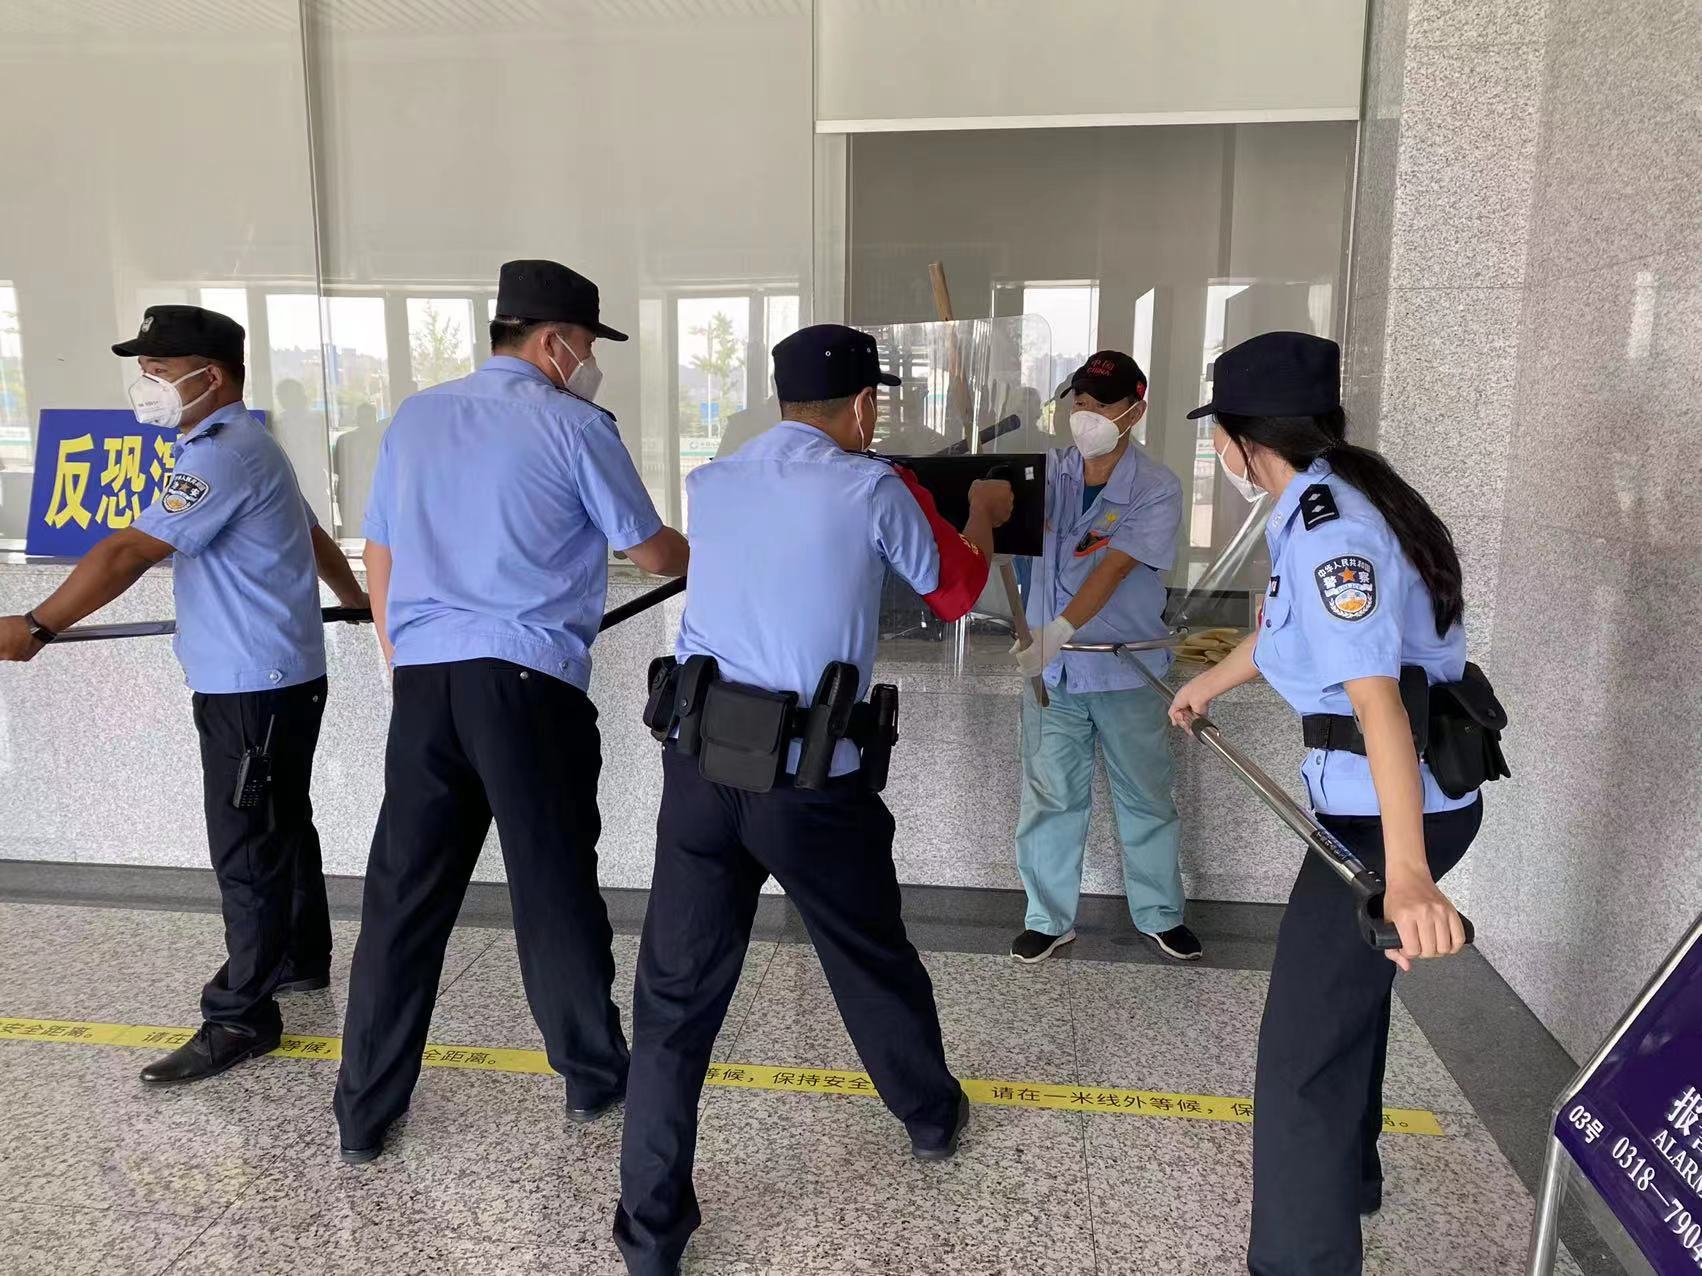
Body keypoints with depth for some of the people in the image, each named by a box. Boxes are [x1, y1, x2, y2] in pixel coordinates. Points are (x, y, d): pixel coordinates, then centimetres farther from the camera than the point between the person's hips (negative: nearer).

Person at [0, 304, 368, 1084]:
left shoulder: (224, 455, -19)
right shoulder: (240, 446, 16)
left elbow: (128, 554, -24)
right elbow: (314, 537, 26)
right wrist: (359, 603, 39)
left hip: (254, 686, -11)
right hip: (271, 677, 11)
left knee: (245, 849, -3)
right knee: (279, 830, 20)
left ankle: (240, 1018, 6)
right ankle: (302, 958, 35)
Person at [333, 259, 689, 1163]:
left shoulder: (415, 416, 14)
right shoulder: (574, 425, -2)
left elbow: (379, 566, 17)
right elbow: (653, 554, 6)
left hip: (423, 681, 5)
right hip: (526, 685, -5)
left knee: (403, 896, 10)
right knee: (554, 888, 8)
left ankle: (364, 1113, 20)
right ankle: (593, 1076, 26)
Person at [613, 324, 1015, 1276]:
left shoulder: (712, 484, 7)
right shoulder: (871, 489, -5)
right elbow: (957, 592, 10)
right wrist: (985, 516, 30)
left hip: (699, 767, 3)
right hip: (812, 782, -2)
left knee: (677, 994, 9)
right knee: (875, 958, 21)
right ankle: (933, 1117, 46)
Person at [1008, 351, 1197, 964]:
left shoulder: (1157, 488, -10)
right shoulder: (1048, 471, 0)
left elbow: (1112, 569, -23)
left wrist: (1060, 630, -35)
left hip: (1126, 668, -2)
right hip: (1050, 667, 2)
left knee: (1146, 797, 12)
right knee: (1050, 796, 8)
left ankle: (1160, 914, 32)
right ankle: (1049, 919, 25)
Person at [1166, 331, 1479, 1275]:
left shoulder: (1328, 530, -23)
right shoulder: (1318, 507, 8)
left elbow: (1378, 696, -35)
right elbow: (1283, 626, 26)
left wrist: (1405, 872, -44)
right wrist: (1208, 685, 43)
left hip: (1384, 809, -11)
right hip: (1372, 798, 11)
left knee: (1303, 1046, -4)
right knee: (1346, 986, 29)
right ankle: (1348, 1175, 52)